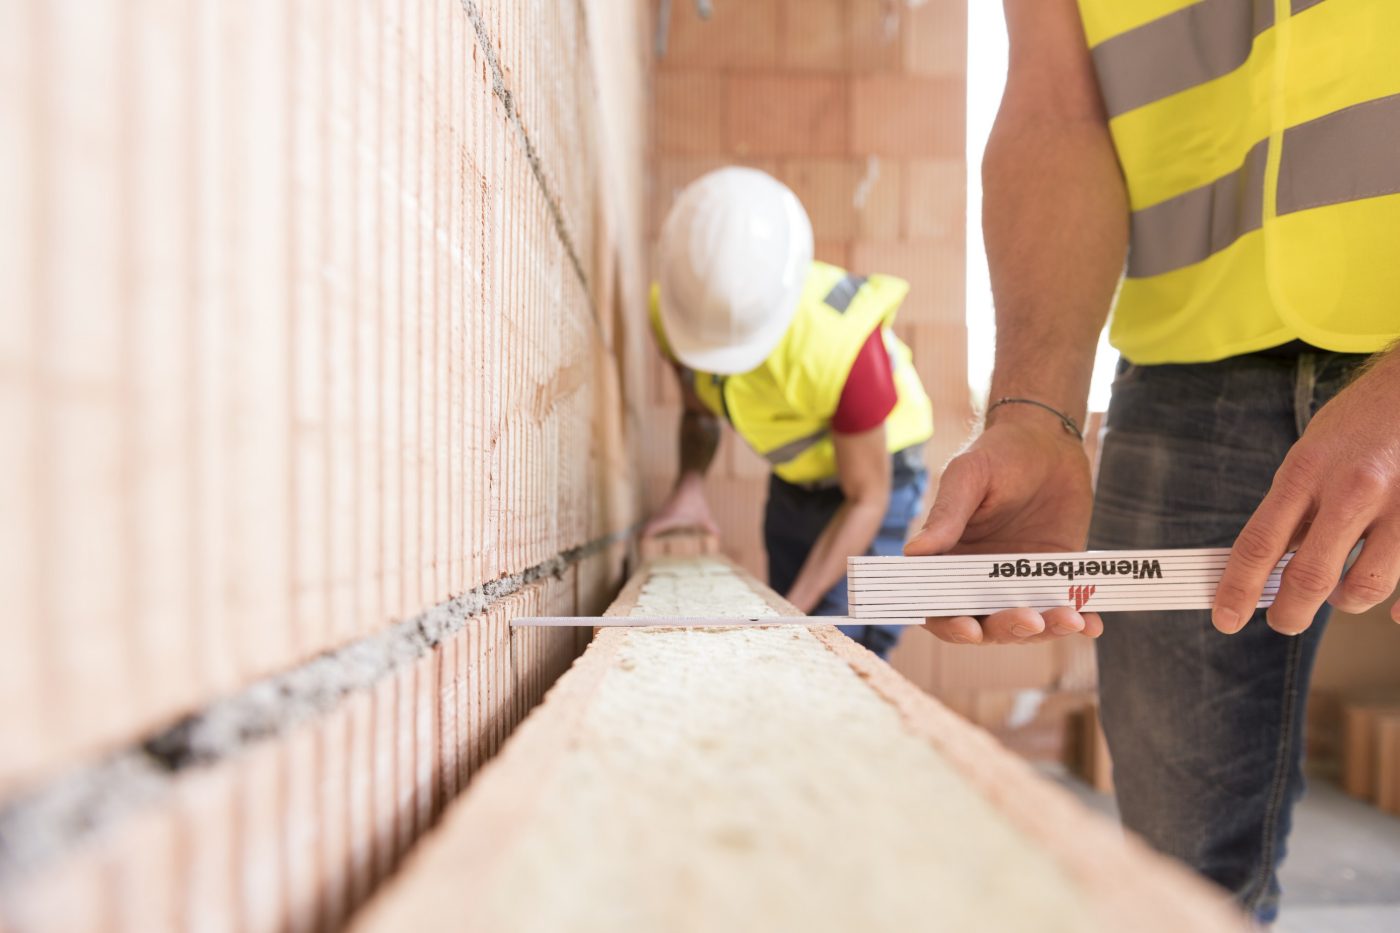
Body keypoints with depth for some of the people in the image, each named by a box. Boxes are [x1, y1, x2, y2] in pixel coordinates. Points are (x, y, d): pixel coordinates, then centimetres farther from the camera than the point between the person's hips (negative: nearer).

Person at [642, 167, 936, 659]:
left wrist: (794, 610, -25)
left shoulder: (838, 341, -37)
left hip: (874, 476, -5)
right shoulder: (673, 306, -21)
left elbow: (866, 499, -24)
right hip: (793, 484, 6)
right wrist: (690, 484, -18)